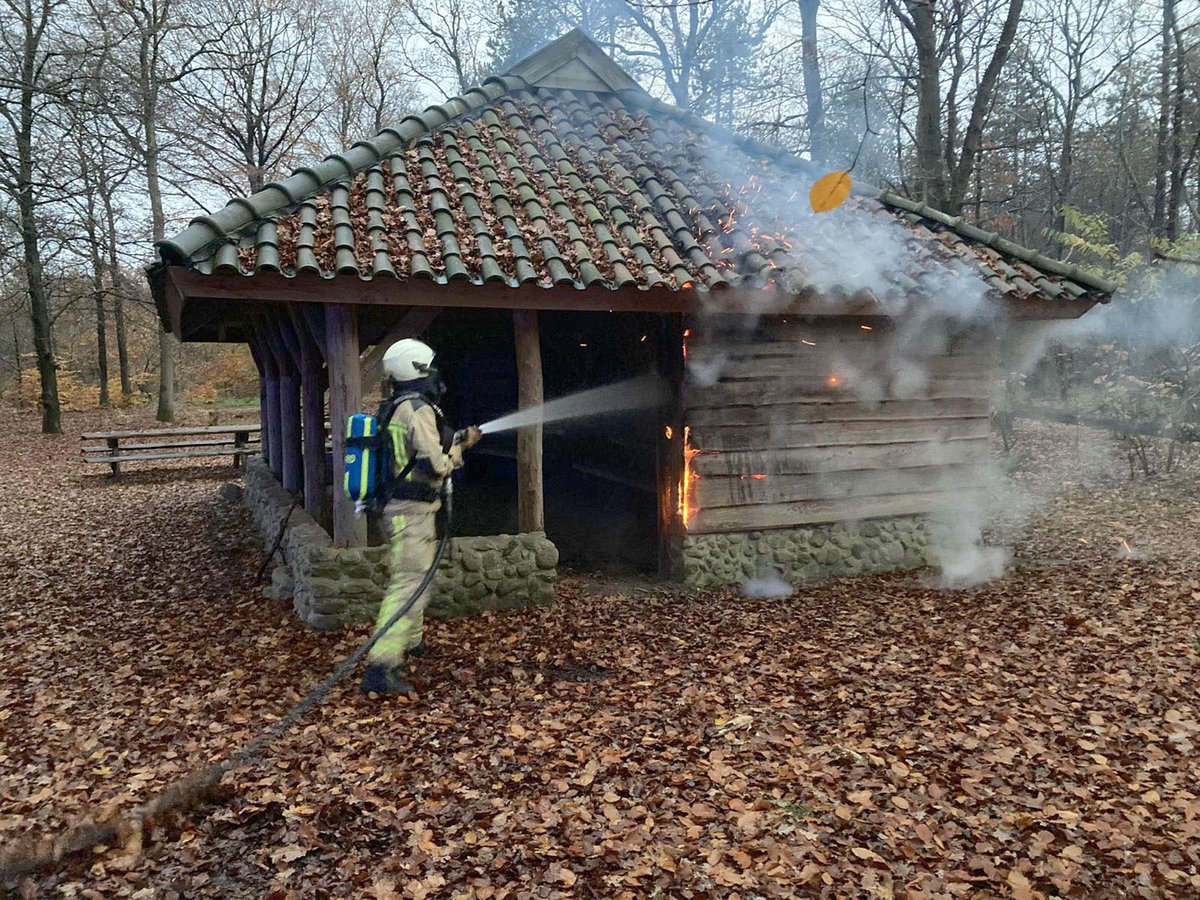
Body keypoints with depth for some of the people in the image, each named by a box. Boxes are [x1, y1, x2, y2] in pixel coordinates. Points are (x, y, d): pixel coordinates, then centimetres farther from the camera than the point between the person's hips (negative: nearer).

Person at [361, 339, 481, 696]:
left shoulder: (398, 409, 14)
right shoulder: (419, 410, -17)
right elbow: (435, 465, -23)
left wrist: (459, 444, 25)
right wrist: (457, 451, -3)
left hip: (400, 507, 11)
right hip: (413, 511, -11)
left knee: (415, 578, 27)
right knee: (408, 585, -14)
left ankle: (411, 640, 45)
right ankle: (381, 668, -18)